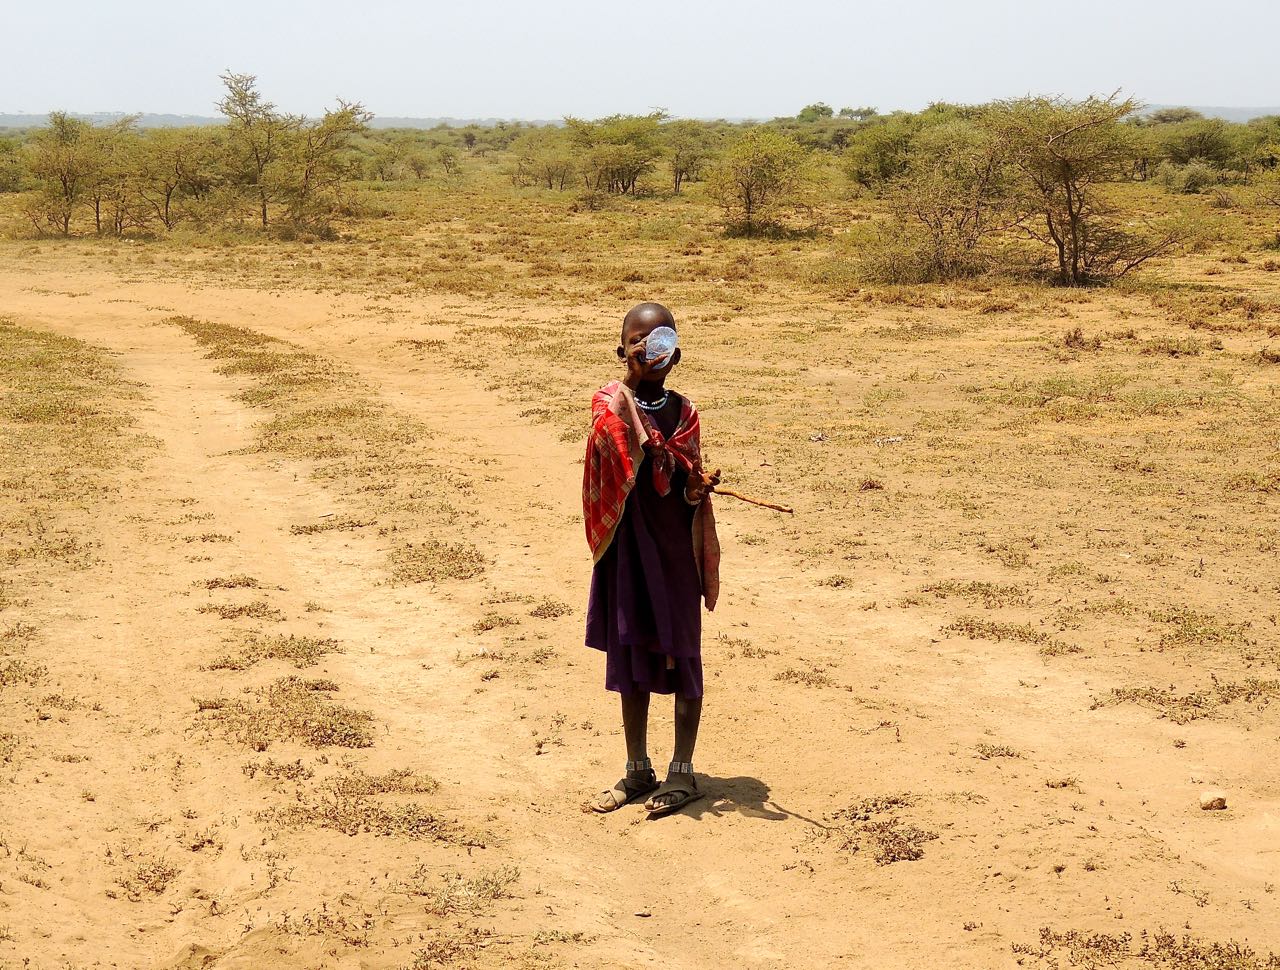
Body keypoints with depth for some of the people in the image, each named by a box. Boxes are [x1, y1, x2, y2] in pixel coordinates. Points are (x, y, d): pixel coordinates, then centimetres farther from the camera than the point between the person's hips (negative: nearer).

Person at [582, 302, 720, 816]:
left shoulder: (684, 412, 1)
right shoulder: (608, 401, -4)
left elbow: (689, 492, 3)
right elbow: (615, 433, -26)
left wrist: (698, 487, -18)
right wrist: (632, 380, -37)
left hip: (675, 550, 0)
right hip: (626, 548, 0)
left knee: (682, 655, 5)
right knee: (629, 656, 10)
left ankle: (682, 772, 17)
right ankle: (637, 770, 24)